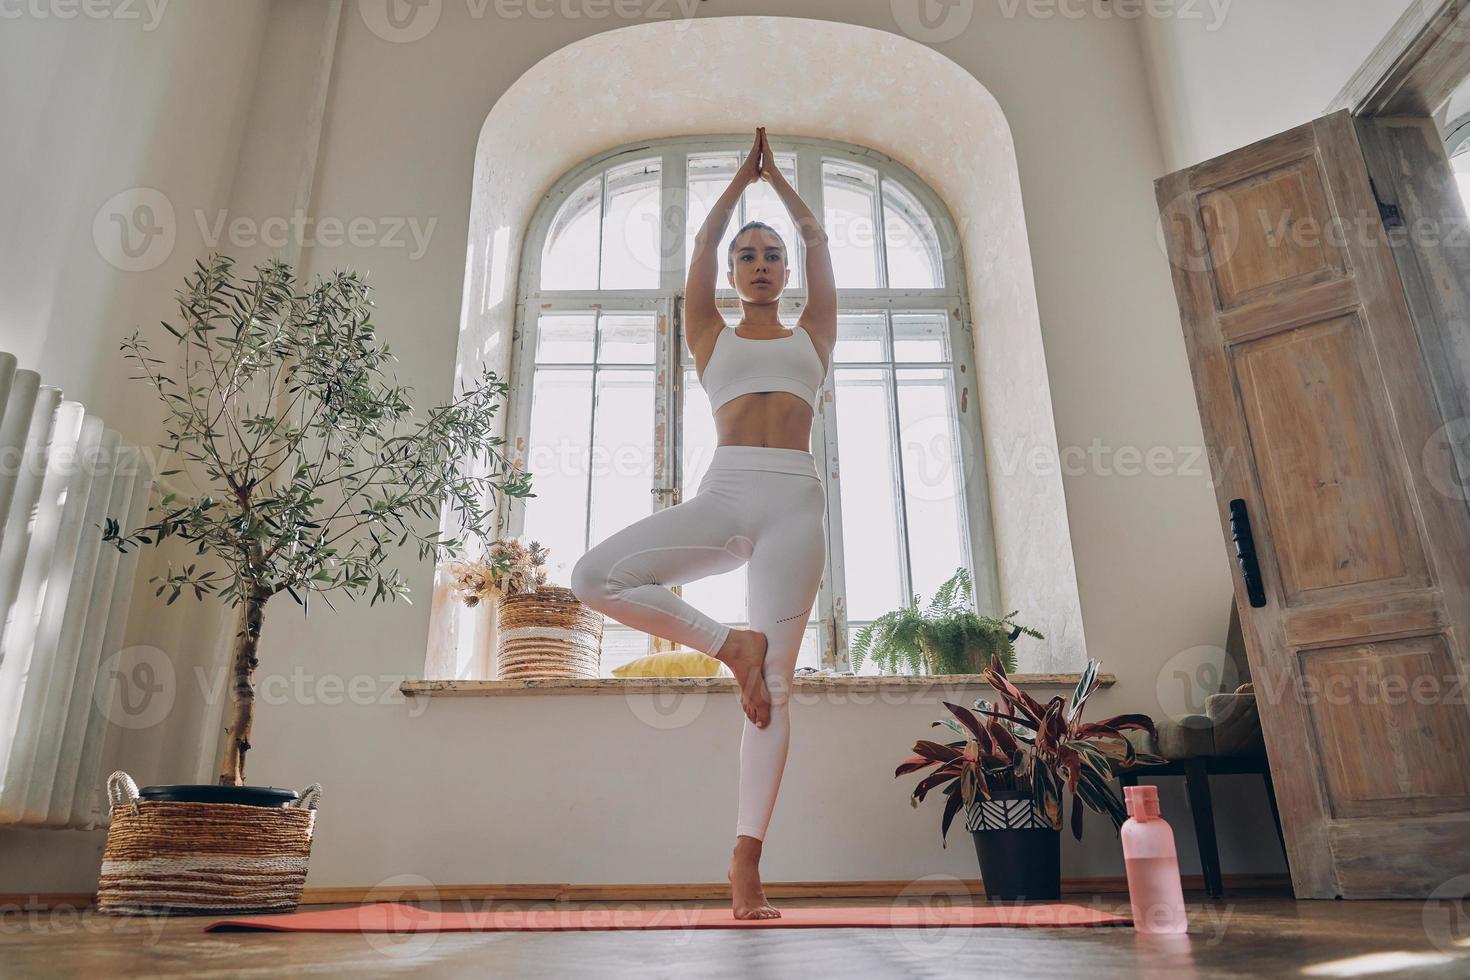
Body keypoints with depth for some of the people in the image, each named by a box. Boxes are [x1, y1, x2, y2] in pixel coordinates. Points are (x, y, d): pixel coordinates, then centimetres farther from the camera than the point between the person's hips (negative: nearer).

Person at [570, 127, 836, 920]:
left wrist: (776, 175, 36)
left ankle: (746, 855, -9)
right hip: (722, 494, 1)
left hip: (794, 502, -1)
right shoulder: (711, 337, 23)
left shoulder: (812, 334, 24)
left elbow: (817, 238, 25)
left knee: (773, 682, -10)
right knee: (594, 575, -21)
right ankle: (729, 643, -9)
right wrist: (741, 176, 33)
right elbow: (703, 241, 22)